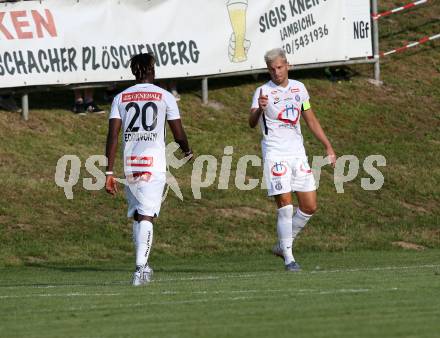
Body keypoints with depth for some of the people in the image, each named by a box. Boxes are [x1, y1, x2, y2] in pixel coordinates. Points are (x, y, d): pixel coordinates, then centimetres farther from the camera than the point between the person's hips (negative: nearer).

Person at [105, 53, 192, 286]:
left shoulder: (121, 98, 8)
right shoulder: (164, 97, 2)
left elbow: (113, 136, 0)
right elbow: (179, 135, 5)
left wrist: (109, 172, 0)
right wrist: (187, 151, 28)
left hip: (129, 165, 3)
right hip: (154, 163, -3)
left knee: (137, 215, 17)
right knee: (146, 215, -7)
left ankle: (142, 266, 21)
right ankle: (140, 269, -17)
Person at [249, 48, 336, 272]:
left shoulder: (299, 89, 10)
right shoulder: (263, 92, -7)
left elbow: (311, 121, 20)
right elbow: (252, 123, -22)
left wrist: (328, 147, 16)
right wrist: (259, 109, -44)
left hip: (297, 153, 6)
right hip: (275, 154, -6)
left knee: (309, 207, 5)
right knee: (285, 207, -10)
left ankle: (283, 246, 21)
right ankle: (288, 258, -4)